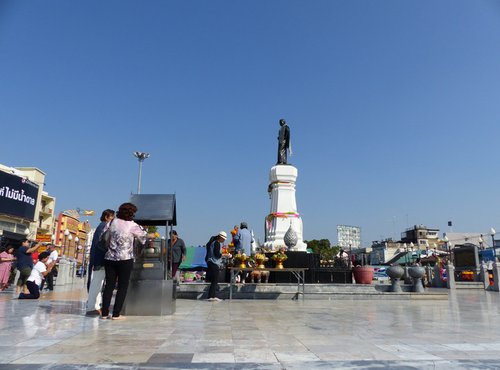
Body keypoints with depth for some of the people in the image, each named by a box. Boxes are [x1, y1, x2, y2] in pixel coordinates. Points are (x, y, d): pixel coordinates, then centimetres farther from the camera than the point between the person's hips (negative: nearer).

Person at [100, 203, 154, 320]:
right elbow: (143, 234, 11)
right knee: (122, 286, 5)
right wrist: (151, 235, 32)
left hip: (110, 258, 4)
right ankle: (116, 314, 4)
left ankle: (104, 313, 13)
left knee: (109, 285, 11)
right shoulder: (132, 225, -4)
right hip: (125, 259, -4)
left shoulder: (113, 222, 4)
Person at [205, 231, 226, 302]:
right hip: (214, 263, -10)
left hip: (210, 262, 10)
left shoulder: (213, 242, 18)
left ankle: (212, 296, 15)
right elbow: (217, 254, -19)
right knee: (215, 280, -8)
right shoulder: (217, 243, -12)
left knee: (214, 280, 12)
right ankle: (211, 296, -8)